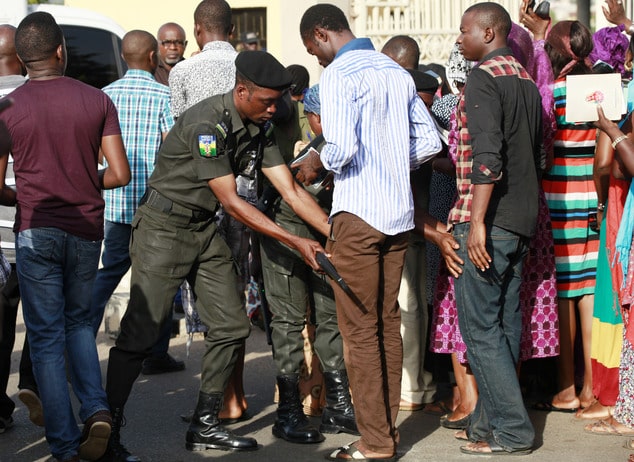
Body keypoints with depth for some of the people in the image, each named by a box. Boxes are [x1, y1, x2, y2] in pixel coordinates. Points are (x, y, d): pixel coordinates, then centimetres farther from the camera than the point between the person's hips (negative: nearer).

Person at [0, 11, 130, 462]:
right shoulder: (97, 100, -1)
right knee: (79, 322, 21)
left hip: (37, 232, -2)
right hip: (87, 230, 2)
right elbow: (120, 174, -2)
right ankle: (96, 409, 1)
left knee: (46, 335, 5)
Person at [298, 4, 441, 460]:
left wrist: (317, 163, -2)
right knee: (389, 324, 13)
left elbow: (341, 148, -22)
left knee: (360, 330, -1)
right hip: (399, 214, 7)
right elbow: (430, 141, 12)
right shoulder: (397, 72, 12)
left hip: (358, 216, -7)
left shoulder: (339, 75, -11)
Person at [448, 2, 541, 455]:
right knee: (505, 323, 10)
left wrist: (477, 221, -23)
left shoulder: (485, 77, -11)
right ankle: (492, 419, 15)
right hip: (521, 220, 9)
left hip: (488, 219, -9)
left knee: (480, 325, -5)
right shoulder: (526, 81, 16)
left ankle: (511, 429, -6)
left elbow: (487, 154, -21)